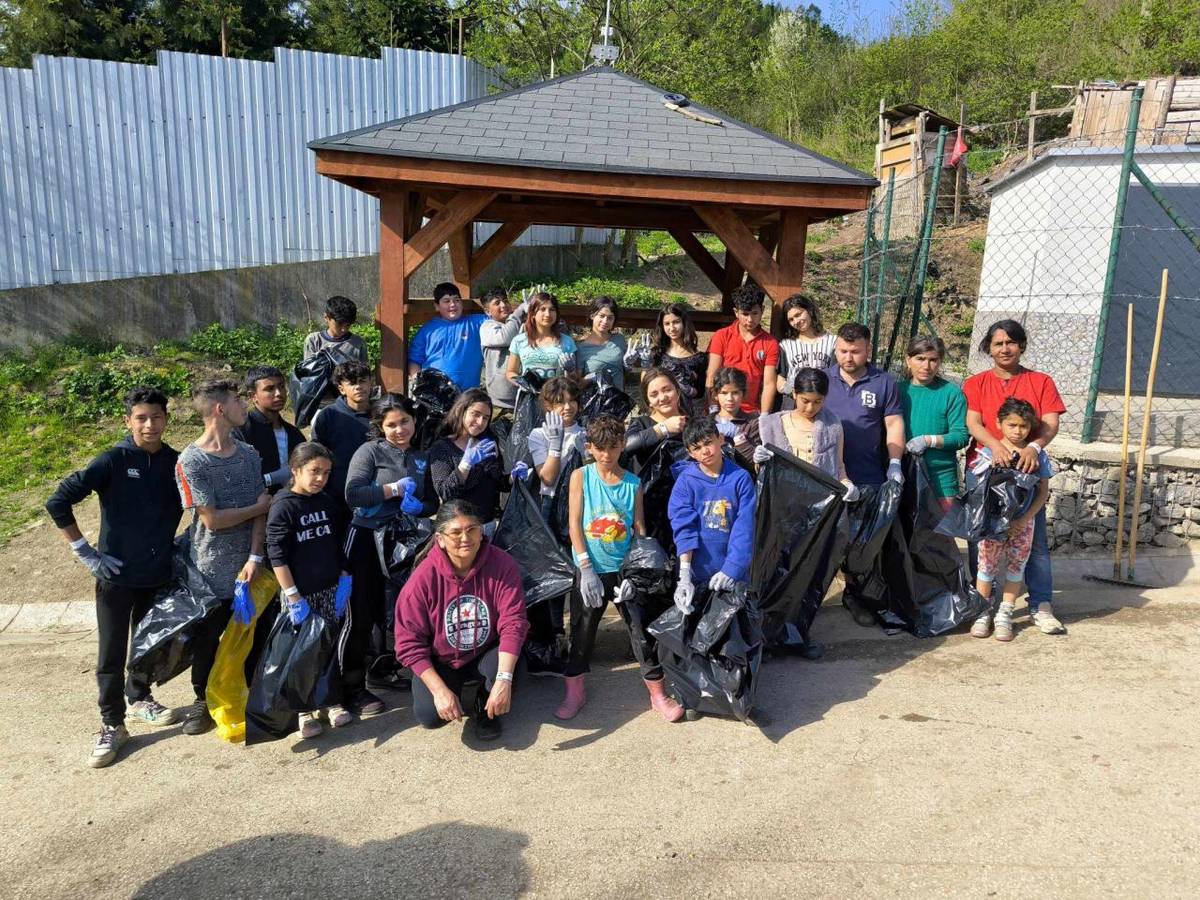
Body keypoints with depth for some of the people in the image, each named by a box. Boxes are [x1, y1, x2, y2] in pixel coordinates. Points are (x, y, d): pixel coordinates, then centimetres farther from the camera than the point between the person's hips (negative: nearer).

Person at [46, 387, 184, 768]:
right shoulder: (113, 461, -12)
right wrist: (85, 552, -12)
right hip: (117, 574, -4)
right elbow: (58, 502, -13)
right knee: (112, 653, 4)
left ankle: (139, 699, 38)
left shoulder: (177, 463, -1)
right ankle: (112, 725, 17)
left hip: (160, 574, 4)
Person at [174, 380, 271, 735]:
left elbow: (263, 509, 0)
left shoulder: (249, 455, 5)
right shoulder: (191, 462, -11)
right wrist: (258, 507, -4)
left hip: (249, 566, 3)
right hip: (213, 572, -3)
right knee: (207, 639, 10)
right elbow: (212, 519, -14)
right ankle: (203, 700, 30)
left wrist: (254, 557, -10)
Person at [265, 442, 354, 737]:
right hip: (300, 592, -5)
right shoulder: (283, 507, -12)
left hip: (330, 590, 5)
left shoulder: (327, 502, 5)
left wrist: (344, 580, 6)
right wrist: (293, 597, -16)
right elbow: (277, 556, -14)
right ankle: (303, 709, 18)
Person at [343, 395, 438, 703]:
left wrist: (418, 506, -10)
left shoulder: (421, 458, 9)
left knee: (396, 611, 16)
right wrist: (396, 488, -17)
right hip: (366, 541, -6)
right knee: (362, 616, 0)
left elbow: (432, 503, 12)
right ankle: (353, 686, 12)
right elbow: (352, 495, -20)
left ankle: (382, 670, 36)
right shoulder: (370, 451, -8)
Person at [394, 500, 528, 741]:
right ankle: (455, 688, 15)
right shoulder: (423, 578, -22)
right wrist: (440, 690, -24)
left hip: (486, 653, 1)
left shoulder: (502, 564, -20)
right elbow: (409, 643, -17)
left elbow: (513, 622, -25)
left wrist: (503, 679, -36)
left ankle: (486, 709, 6)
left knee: (506, 669, -32)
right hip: (439, 661, 0)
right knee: (430, 715, -24)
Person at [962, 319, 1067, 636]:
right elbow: (972, 423, -6)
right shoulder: (976, 384, 7)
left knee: (1035, 540, 1)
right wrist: (995, 444, -26)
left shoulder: (1041, 382, 8)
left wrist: (1033, 446, -24)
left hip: (1027, 469, 0)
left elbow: (1051, 423, -3)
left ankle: (1041, 606, 8)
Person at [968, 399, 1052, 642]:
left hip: (1022, 523, 2)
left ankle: (1004, 615, 19)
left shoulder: (1037, 455, -2)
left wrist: (1025, 519, -9)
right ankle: (983, 612, 18)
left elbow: (1043, 491, 0)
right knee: (987, 566, 3)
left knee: (1016, 568, 7)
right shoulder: (989, 454, -5)